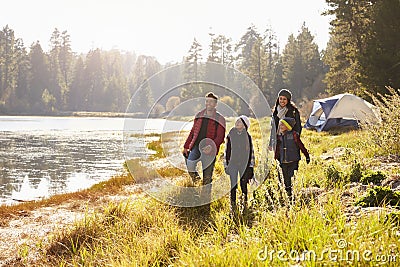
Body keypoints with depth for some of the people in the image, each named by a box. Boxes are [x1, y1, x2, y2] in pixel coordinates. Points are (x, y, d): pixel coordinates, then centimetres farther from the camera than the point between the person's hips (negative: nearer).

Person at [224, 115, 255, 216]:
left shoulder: (247, 136, 1)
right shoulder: (230, 135, 3)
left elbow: (251, 152, 5)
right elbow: (227, 150, 7)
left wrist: (251, 166, 2)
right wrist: (226, 165, 4)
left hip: (244, 164, 0)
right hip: (233, 164, 0)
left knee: (244, 185, 4)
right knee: (233, 186, 0)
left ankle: (245, 204, 19)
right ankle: (233, 207, 6)